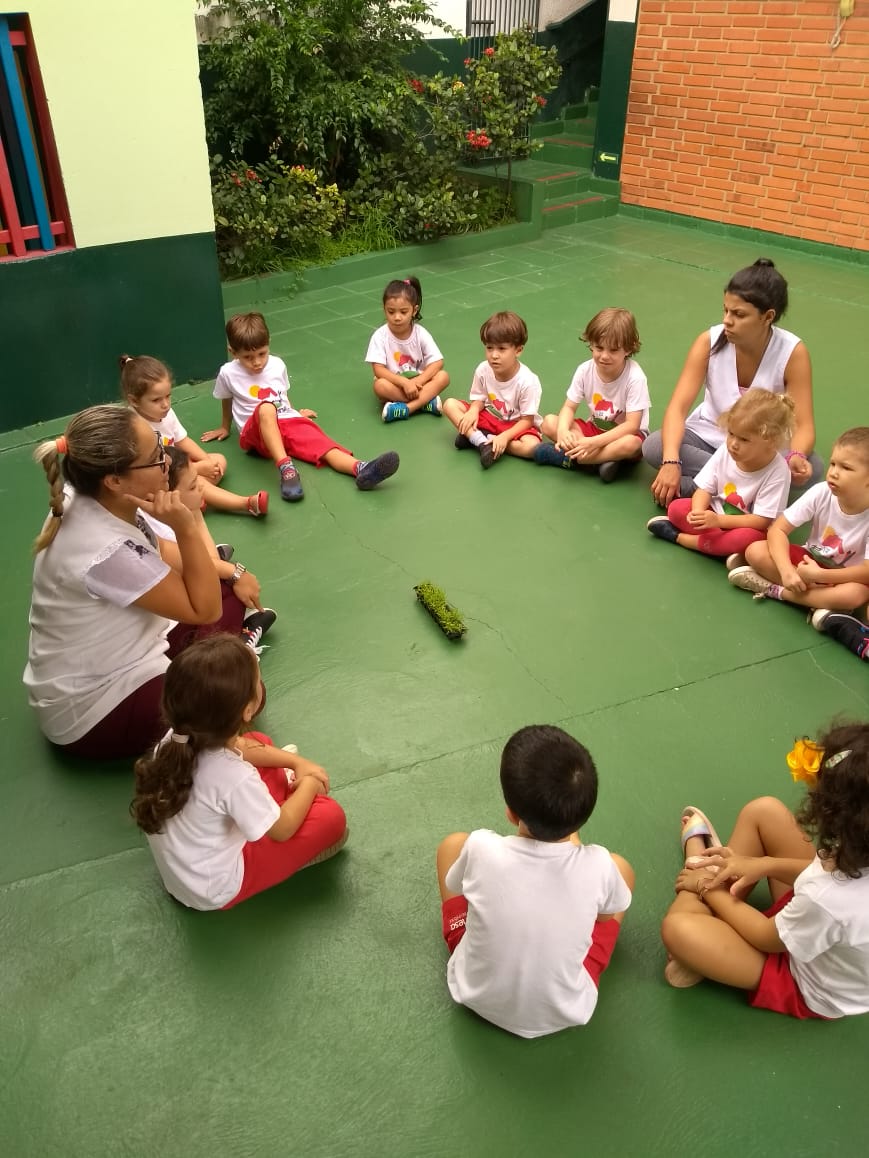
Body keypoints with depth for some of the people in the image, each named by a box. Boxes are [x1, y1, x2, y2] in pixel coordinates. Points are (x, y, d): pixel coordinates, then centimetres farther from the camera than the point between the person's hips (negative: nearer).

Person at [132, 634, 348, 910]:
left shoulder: (179, 736, -18)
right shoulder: (236, 779, -38)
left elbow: (243, 746, 4)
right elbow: (280, 830, -19)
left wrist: (296, 762, 2)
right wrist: (309, 784, -3)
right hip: (214, 889, -7)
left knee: (260, 741, 10)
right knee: (331, 817, -9)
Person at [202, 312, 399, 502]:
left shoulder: (277, 365, 8)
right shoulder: (228, 373, 1)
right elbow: (226, 401, 19)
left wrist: (295, 414, 25)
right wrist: (225, 428, 31)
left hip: (288, 423, 3)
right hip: (256, 433, -3)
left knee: (319, 441, -27)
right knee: (266, 408, -38)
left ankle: (360, 469, -54)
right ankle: (286, 468, -54)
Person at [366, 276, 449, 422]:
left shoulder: (421, 334, -8)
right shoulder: (380, 336, -13)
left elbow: (437, 362, -12)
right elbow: (378, 370, -19)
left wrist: (417, 382, -26)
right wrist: (404, 382, -30)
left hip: (417, 382, 2)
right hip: (394, 383, -2)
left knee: (443, 376, -24)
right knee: (380, 386, -35)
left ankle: (405, 409, -34)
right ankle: (426, 400, -25)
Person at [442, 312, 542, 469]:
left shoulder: (528, 381, -24)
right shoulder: (483, 370, -14)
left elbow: (527, 420, -19)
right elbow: (479, 399, 0)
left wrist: (504, 437, -33)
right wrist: (473, 411, -24)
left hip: (516, 425, -4)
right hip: (490, 417, 4)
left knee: (532, 446, -36)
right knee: (450, 404, -13)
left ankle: (473, 437, -23)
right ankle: (482, 443, -28)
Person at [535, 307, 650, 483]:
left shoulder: (635, 378, -23)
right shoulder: (585, 370, -12)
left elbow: (632, 425, -26)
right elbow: (569, 407, -9)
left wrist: (595, 442, -37)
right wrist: (562, 431, -33)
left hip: (623, 434, -4)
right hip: (595, 428, 4)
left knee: (631, 444, -40)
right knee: (549, 423, -16)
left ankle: (566, 457, -28)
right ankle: (605, 458, -26)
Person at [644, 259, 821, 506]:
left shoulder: (793, 353, -19)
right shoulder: (709, 342, -17)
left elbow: (803, 425, -20)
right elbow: (678, 407, -24)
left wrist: (796, 457, -44)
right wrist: (671, 461, -40)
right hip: (709, 436, 1)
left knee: (811, 468, -31)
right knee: (653, 447, -28)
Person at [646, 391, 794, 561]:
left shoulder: (777, 472, -24)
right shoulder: (725, 451, -12)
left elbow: (761, 521, -24)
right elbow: (705, 489, -8)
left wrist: (718, 520, -35)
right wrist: (698, 512, -31)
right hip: (715, 515, 4)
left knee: (748, 537, -38)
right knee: (676, 508, -16)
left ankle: (679, 536, -23)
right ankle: (727, 547, -23)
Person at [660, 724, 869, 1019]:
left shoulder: (829, 900, -43)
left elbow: (766, 937, -21)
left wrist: (712, 890, -5)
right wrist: (765, 864, -8)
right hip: (829, 937, 6)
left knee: (678, 929, -21)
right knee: (764, 811, -2)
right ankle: (706, 868, 22)